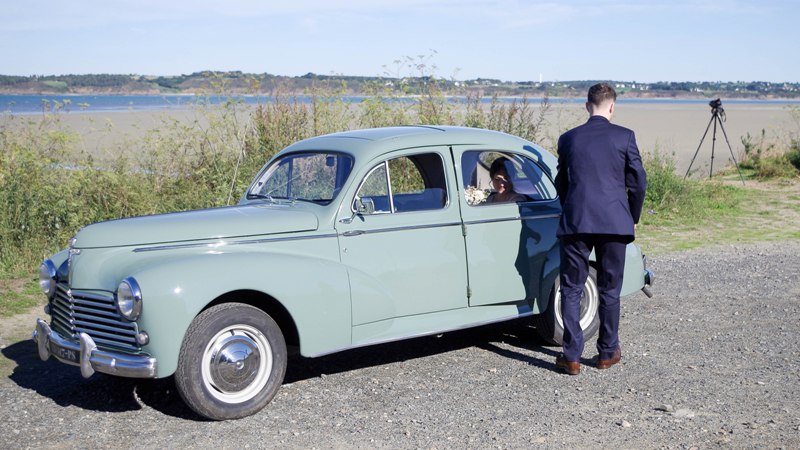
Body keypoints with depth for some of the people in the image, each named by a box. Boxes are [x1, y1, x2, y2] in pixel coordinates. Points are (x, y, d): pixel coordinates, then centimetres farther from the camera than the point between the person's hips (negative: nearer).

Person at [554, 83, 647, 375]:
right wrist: (633, 217, 17)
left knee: (571, 290, 6)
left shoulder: (568, 139, 6)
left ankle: (571, 356, 4)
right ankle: (607, 352, 20)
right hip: (614, 222, 0)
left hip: (575, 222, 1)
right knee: (609, 290, 11)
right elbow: (638, 182, 2)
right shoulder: (624, 137, 0)